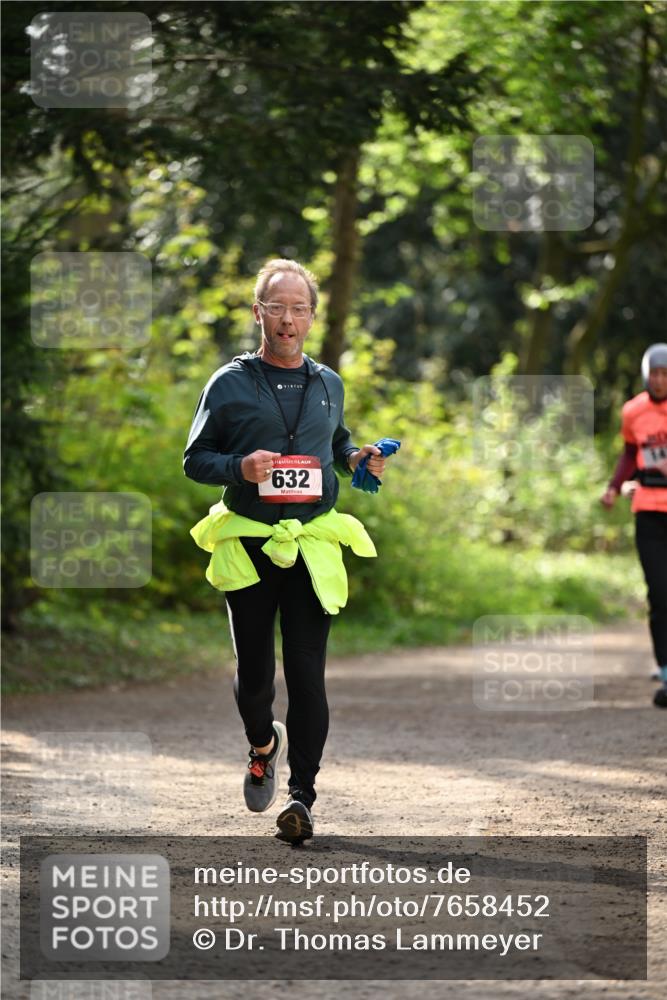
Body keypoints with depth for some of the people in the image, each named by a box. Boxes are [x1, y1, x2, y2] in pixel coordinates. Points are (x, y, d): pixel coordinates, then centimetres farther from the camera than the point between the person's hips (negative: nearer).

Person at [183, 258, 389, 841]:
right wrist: (240, 468, -16)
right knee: (254, 672, 4)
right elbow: (195, 459, 3)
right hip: (248, 546, -1)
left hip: (312, 547, 1)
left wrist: (356, 459, 7)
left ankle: (302, 795, -5)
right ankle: (263, 745, 37)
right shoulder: (231, 383, 2)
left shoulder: (328, 385, 12)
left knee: (307, 672, -8)